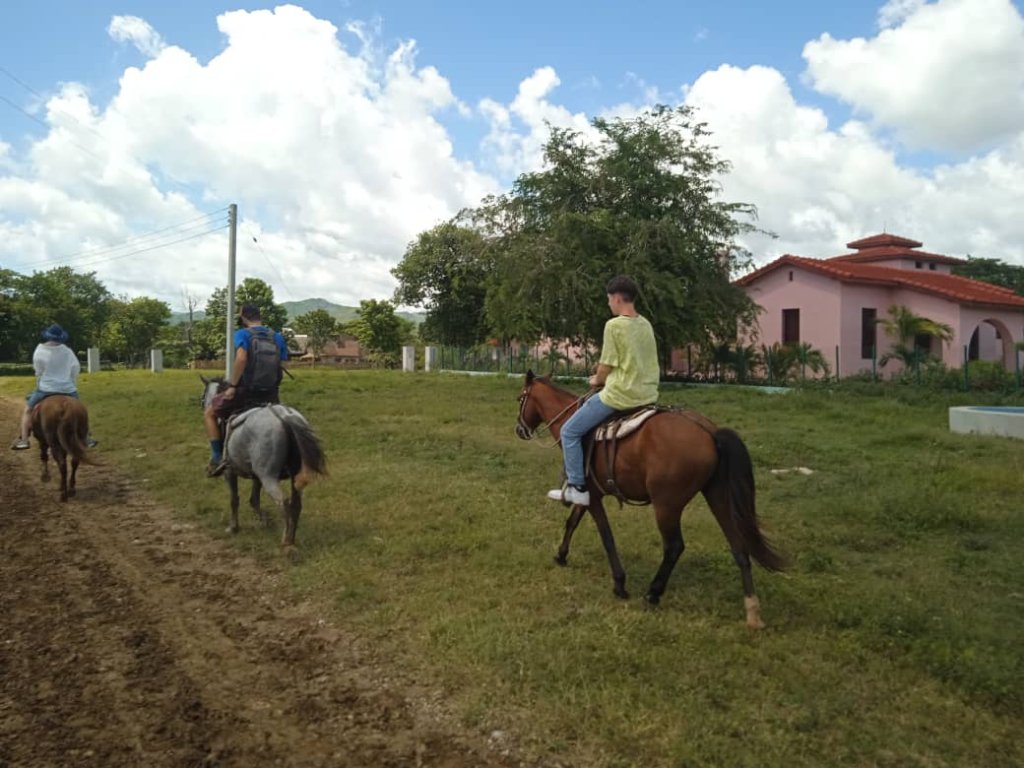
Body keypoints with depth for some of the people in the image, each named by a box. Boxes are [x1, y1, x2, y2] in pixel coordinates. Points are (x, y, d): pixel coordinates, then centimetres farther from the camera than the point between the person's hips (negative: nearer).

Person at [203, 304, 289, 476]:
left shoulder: (242, 334, -5)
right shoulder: (278, 337, 10)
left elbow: (241, 359, -22)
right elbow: (281, 367, 5)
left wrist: (232, 386, -16)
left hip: (245, 391, -4)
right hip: (271, 395, 4)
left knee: (209, 413, 18)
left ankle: (217, 458, 10)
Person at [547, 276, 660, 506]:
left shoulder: (614, 325, -15)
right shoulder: (646, 325, 8)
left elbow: (606, 367, -11)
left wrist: (597, 381, 10)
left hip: (620, 396, -8)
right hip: (647, 395, 8)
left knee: (569, 432, 4)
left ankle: (577, 487, 5)